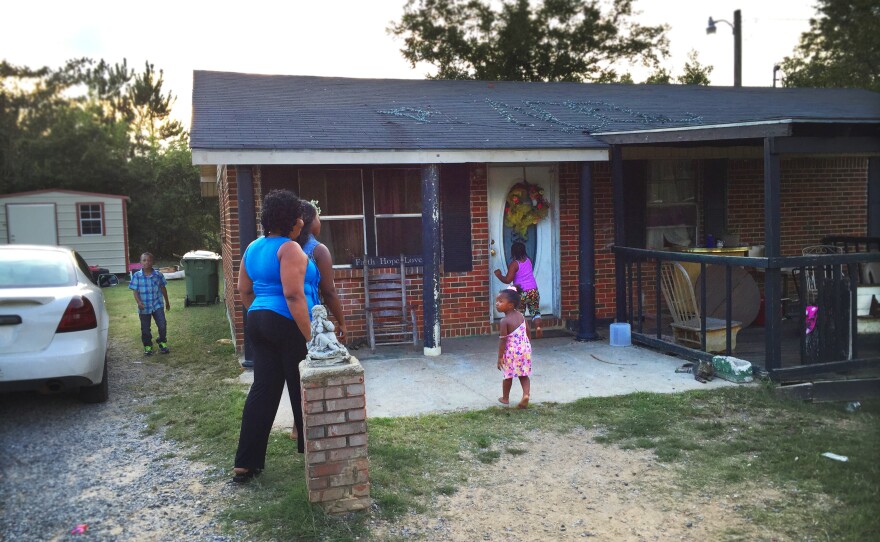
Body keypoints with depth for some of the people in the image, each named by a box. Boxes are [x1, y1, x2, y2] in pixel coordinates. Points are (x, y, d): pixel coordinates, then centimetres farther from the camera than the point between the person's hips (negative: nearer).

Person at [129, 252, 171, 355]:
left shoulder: (158, 274, -2)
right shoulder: (137, 276, -6)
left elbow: (163, 288, 9)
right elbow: (135, 291, -7)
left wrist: (167, 302, 17)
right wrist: (139, 302, -22)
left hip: (157, 305, 0)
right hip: (144, 307, 0)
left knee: (162, 325, -8)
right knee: (145, 328, 8)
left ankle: (162, 342, 14)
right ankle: (147, 346, 25)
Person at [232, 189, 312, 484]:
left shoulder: (253, 248, 12)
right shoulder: (289, 249, -15)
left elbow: (244, 290, 17)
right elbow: (293, 295, -22)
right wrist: (308, 335, -20)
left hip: (258, 321, 8)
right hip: (287, 324, -8)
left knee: (263, 388, 8)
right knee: (301, 388, 8)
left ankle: (246, 462, 6)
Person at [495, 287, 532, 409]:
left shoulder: (504, 321, -18)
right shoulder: (521, 315, 2)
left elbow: (502, 340, -18)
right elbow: (528, 331, 10)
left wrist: (500, 357, -13)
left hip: (511, 352, -5)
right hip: (525, 348, 5)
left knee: (508, 376, 13)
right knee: (524, 375, 13)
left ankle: (505, 398, 28)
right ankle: (526, 394, -6)